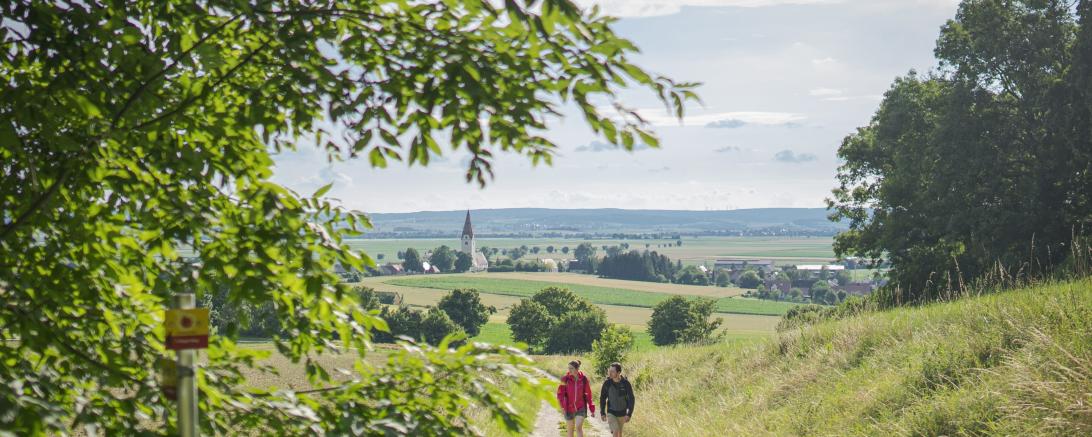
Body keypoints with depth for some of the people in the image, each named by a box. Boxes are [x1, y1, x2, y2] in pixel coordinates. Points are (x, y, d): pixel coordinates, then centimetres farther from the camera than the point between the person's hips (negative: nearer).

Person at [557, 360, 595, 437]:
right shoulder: (565, 379, -9)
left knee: (578, 427, -17)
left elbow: (588, 394, 0)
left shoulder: (584, 379, -8)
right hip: (569, 408, 1)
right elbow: (560, 393, -5)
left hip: (581, 407, -1)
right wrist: (562, 405, -21)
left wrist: (592, 409, 2)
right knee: (570, 429, 12)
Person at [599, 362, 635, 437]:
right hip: (611, 413, -1)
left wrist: (629, 414, -19)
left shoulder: (626, 383, -17)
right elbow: (602, 398, -2)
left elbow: (631, 399, -12)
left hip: (622, 413, 1)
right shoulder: (607, 383, -15)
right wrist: (602, 413, -2)